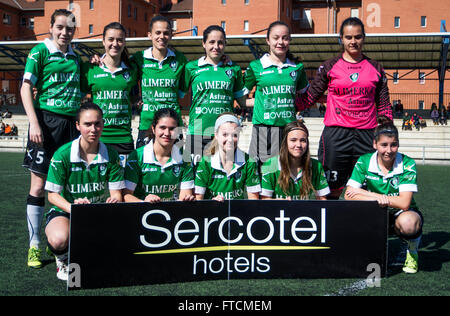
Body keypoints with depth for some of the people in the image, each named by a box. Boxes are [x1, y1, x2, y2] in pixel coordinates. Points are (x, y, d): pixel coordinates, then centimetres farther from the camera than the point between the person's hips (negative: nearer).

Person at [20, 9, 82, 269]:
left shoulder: (76, 58, 15)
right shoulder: (40, 52, 0)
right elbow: (26, 88, -4)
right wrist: (34, 123, -13)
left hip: (72, 123, 5)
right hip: (47, 120, -5)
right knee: (39, 184, -3)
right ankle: (34, 245, 6)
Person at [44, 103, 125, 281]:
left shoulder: (111, 156, -4)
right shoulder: (63, 155, -12)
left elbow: (116, 193, -4)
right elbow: (53, 194, -10)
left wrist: (115, 200, -30)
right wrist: (72, 207, -31)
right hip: (65, 211, -2)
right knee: (59, 240, -38)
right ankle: (63, 259, 4)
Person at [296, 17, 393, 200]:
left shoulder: (375, 69, 12)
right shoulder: (330, 67, 7)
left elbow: (384, 106, 14)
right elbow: (309, 98, 7)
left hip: (367, 136, 2)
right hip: (336, 135, -1)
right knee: (332, 191, 2)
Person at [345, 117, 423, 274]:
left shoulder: (407, 164, -16)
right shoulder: (364, 162, -9)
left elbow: (404, 203, -26)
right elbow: (348, 196, -17)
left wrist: (367, 194, -24)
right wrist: (376, 199, -33)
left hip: (402, 214, -2)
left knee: (407, 222, -38)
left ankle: (412, 251, -1)